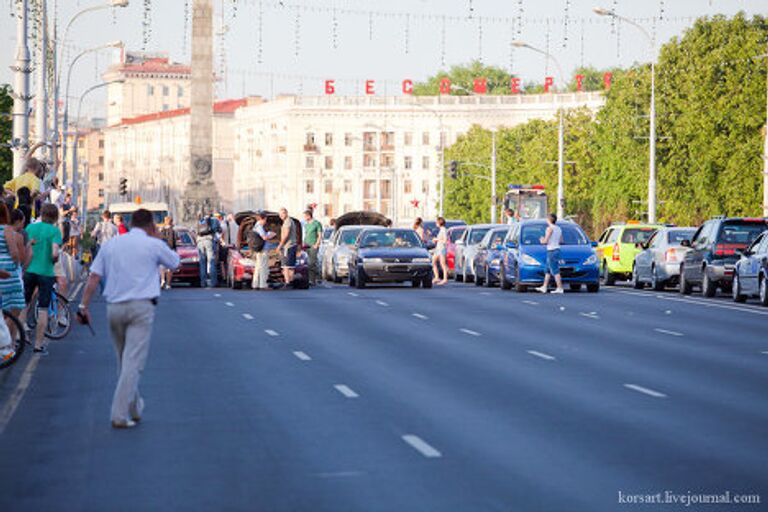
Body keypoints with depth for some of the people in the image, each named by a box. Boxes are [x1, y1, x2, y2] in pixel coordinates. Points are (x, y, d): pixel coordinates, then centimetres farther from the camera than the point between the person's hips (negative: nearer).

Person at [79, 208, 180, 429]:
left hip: (114, 307, 4)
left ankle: (134, 408, 29)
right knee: (133, 362, -6)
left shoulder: (110, 244, 10)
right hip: (141, 307, -4)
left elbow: (94, 277, 4)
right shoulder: (154, 245, 0)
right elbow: (175, 263, 17)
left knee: (124, 361, 19)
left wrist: (84, 305, 6)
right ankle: (120, 414, -14)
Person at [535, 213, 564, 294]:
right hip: (557, 249, 9)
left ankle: (560, 288, -11)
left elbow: (545, 241, -16)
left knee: (555, 271, -9)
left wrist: (542, 241, 5)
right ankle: (544, 287, 20)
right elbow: (561, 240, 19)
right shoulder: (558, 228, 12)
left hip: (552, 250, -9)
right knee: (548, 270, 15)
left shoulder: (550, 228, -13)